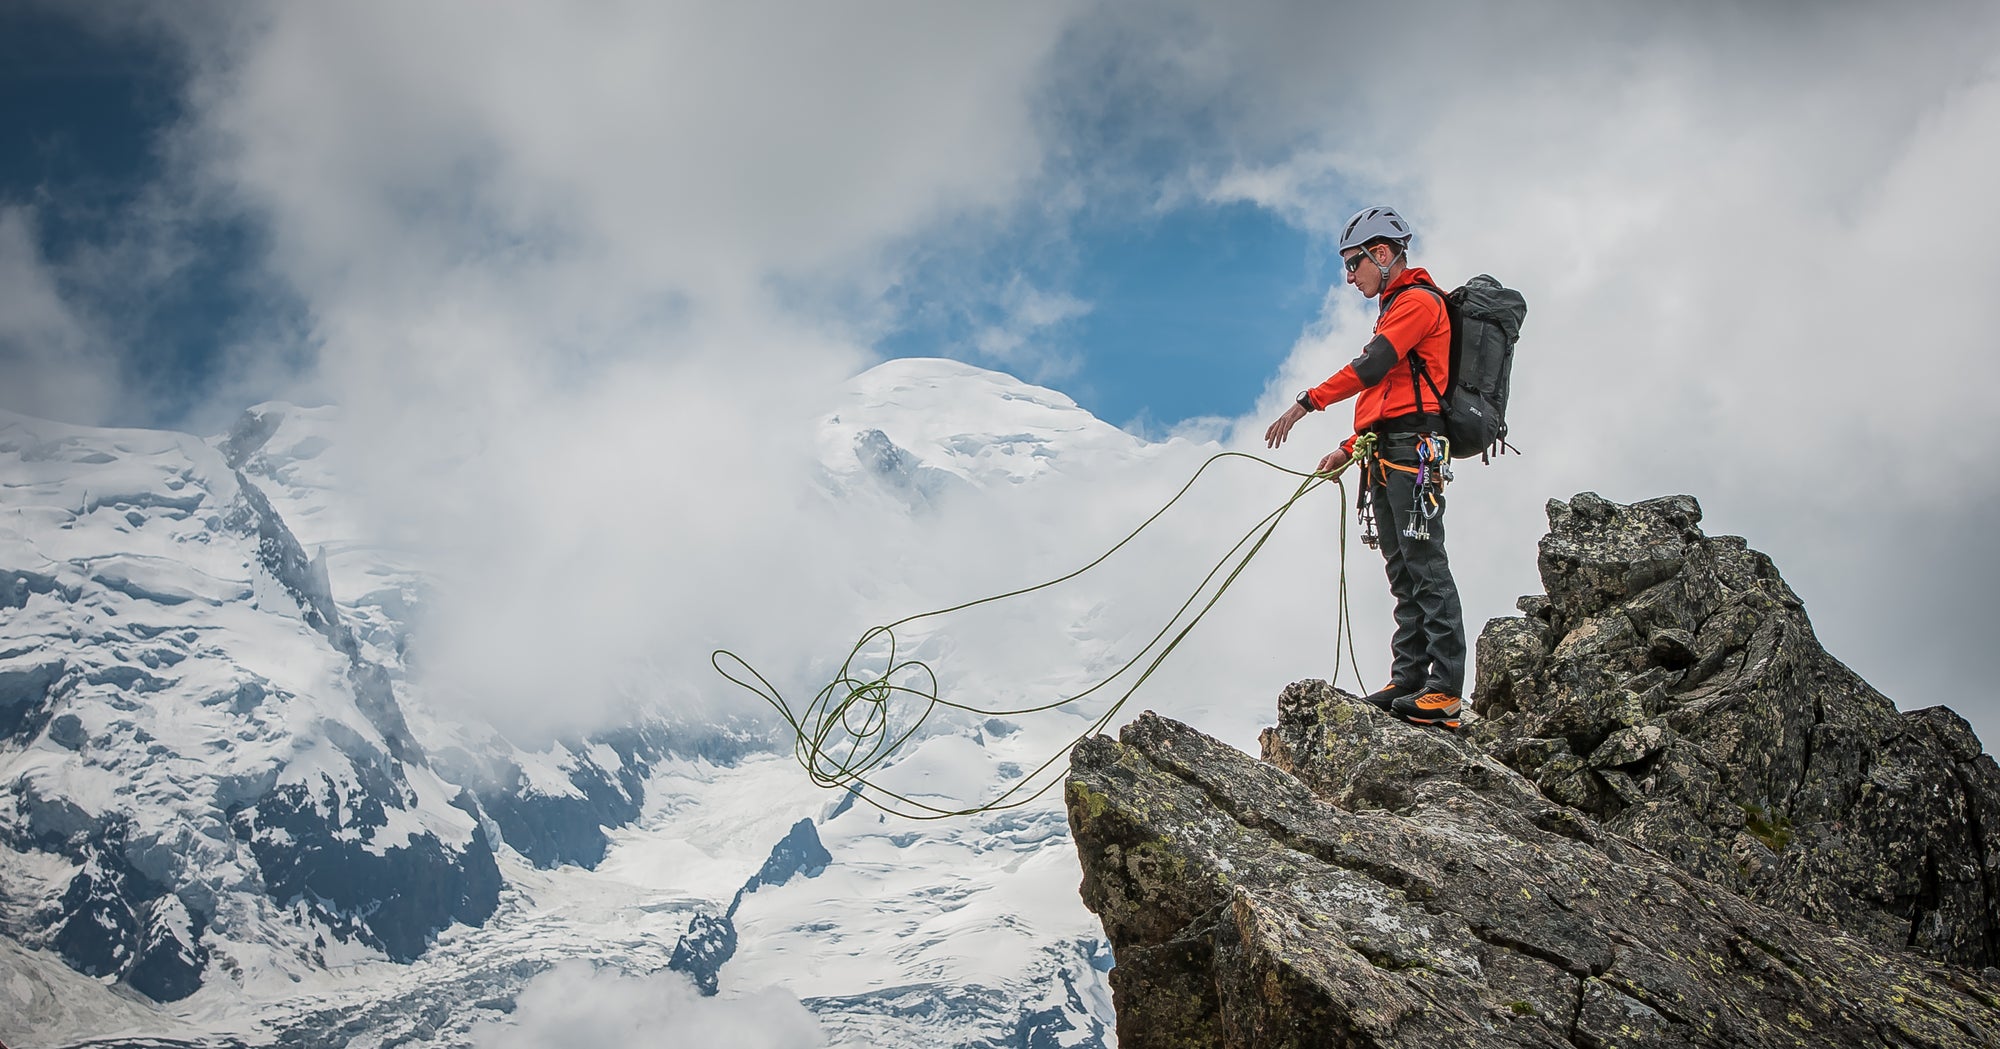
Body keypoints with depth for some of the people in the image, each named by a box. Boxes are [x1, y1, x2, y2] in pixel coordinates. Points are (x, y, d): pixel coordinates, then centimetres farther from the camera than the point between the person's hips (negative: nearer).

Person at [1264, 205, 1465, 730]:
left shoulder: (1417, 301, -4)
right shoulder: (1397, 309, 27)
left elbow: (1372, 367, -18)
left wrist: (1307, 402, -18)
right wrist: (1349, 449, 21)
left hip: (1413, 450, -10)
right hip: (1387, 457, 10)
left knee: (1425, 567, -14)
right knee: (1404, 573, 5)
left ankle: (1445, 691, -17)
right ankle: (1407, 682, 4)